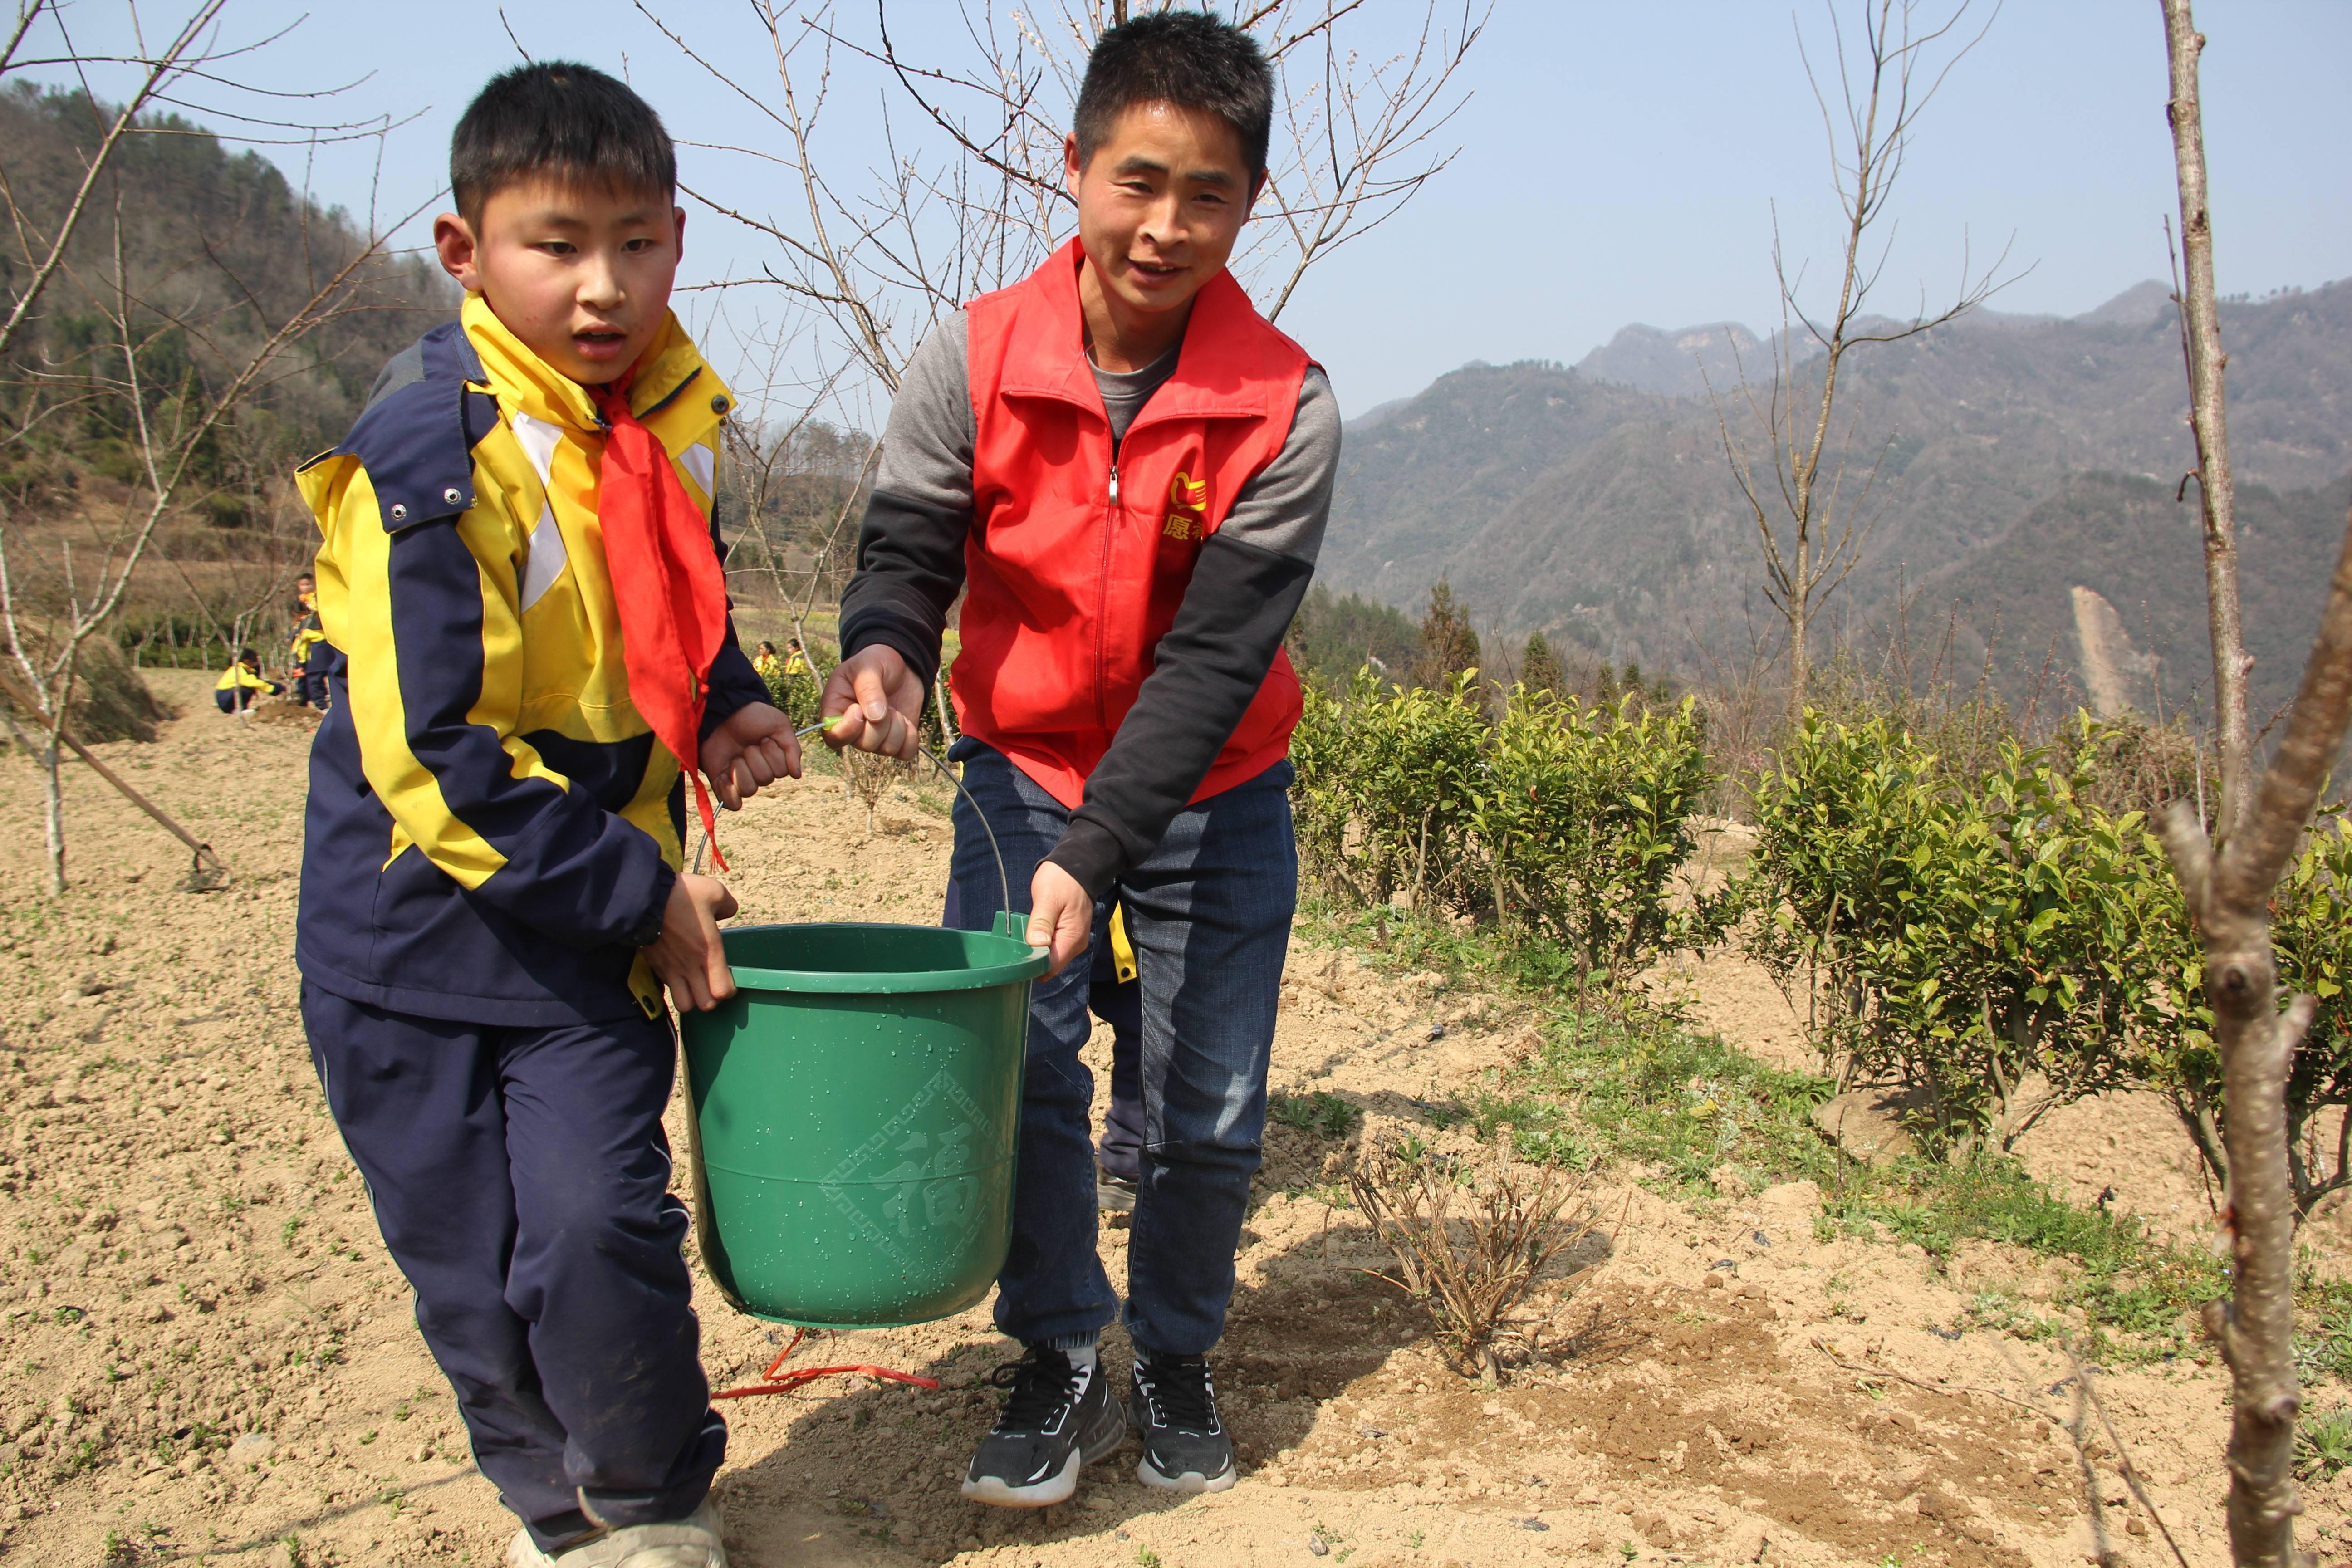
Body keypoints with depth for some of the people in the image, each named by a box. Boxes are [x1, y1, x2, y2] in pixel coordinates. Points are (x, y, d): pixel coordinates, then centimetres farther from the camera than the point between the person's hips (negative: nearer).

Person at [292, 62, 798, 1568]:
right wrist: (641, 891, -20)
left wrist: (722, 706, 0)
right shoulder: (429, 458, -20)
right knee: (470, 1266, 9)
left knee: (596, 1228, -9)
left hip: (593, 935, 3)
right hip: (417, 934, -3)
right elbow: (434, 762, -23)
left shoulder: (674, 419, 0)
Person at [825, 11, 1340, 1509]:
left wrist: (1093, 853, -29)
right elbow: (909, 542, -10)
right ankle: (1062, 1369, 16)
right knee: (1015, 1071, -6)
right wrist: (884, 647, -35)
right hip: (1022, 767, 1)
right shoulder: (973, 358, -15)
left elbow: (1214, 657, -22)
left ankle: (1177, 1357, 30)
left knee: (1209, 1112, 4)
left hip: (1209, 795, 0)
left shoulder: (1285, 407, -20)